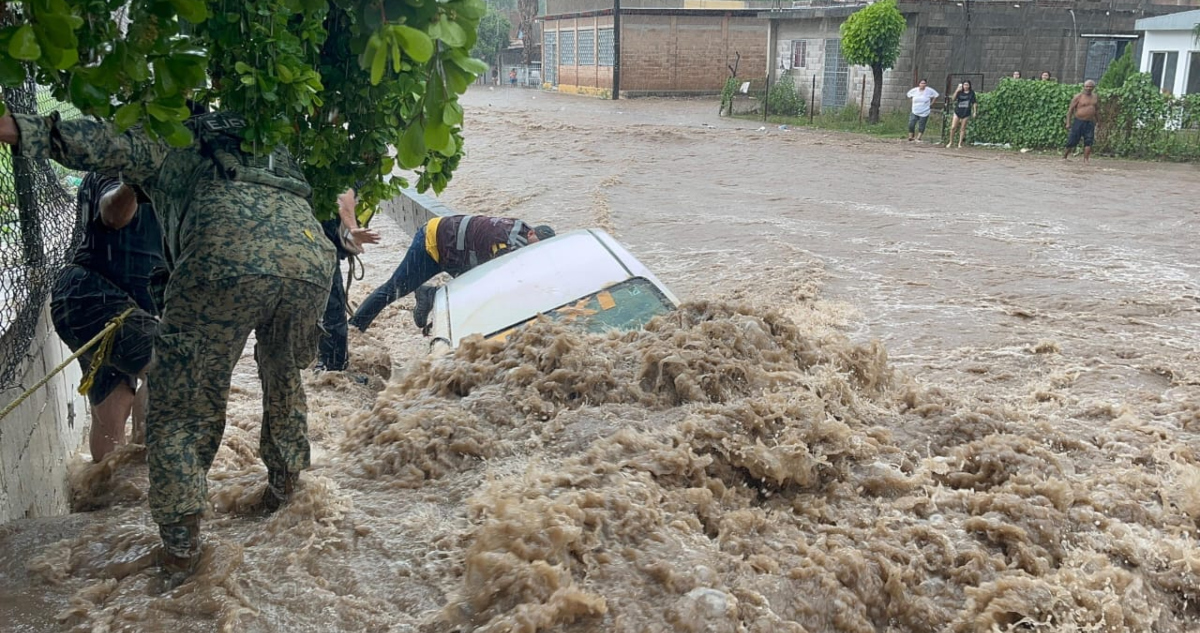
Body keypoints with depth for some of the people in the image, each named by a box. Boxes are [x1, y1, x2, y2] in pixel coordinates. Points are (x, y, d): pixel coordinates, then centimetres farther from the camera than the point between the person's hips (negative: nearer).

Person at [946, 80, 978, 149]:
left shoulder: (971, 93, 0)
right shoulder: (960, 92, 0)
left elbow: (974, 103, 5)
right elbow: (953, 99, -11)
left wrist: (975, 112, 0)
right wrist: (957, 91, -19)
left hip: (966, 113, 0)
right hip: (957, 112, 1)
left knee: (962, 128, 5)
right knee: (952, 127, -5)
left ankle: (960, 143, 13)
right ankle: (951, 142, 11)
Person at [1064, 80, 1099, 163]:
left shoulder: (1095, 98, 11)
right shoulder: (1078, 97, -4)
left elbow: (1097, 109, 25)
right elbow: (1070, 110, -5)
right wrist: (1068, 122, -10)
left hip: (1090, 123, 4)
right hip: (1079, 121, -4)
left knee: (1088, 142, -6)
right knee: (1072, 141, 0)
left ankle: (1086, 158, -3)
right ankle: (1065, 156, 16)